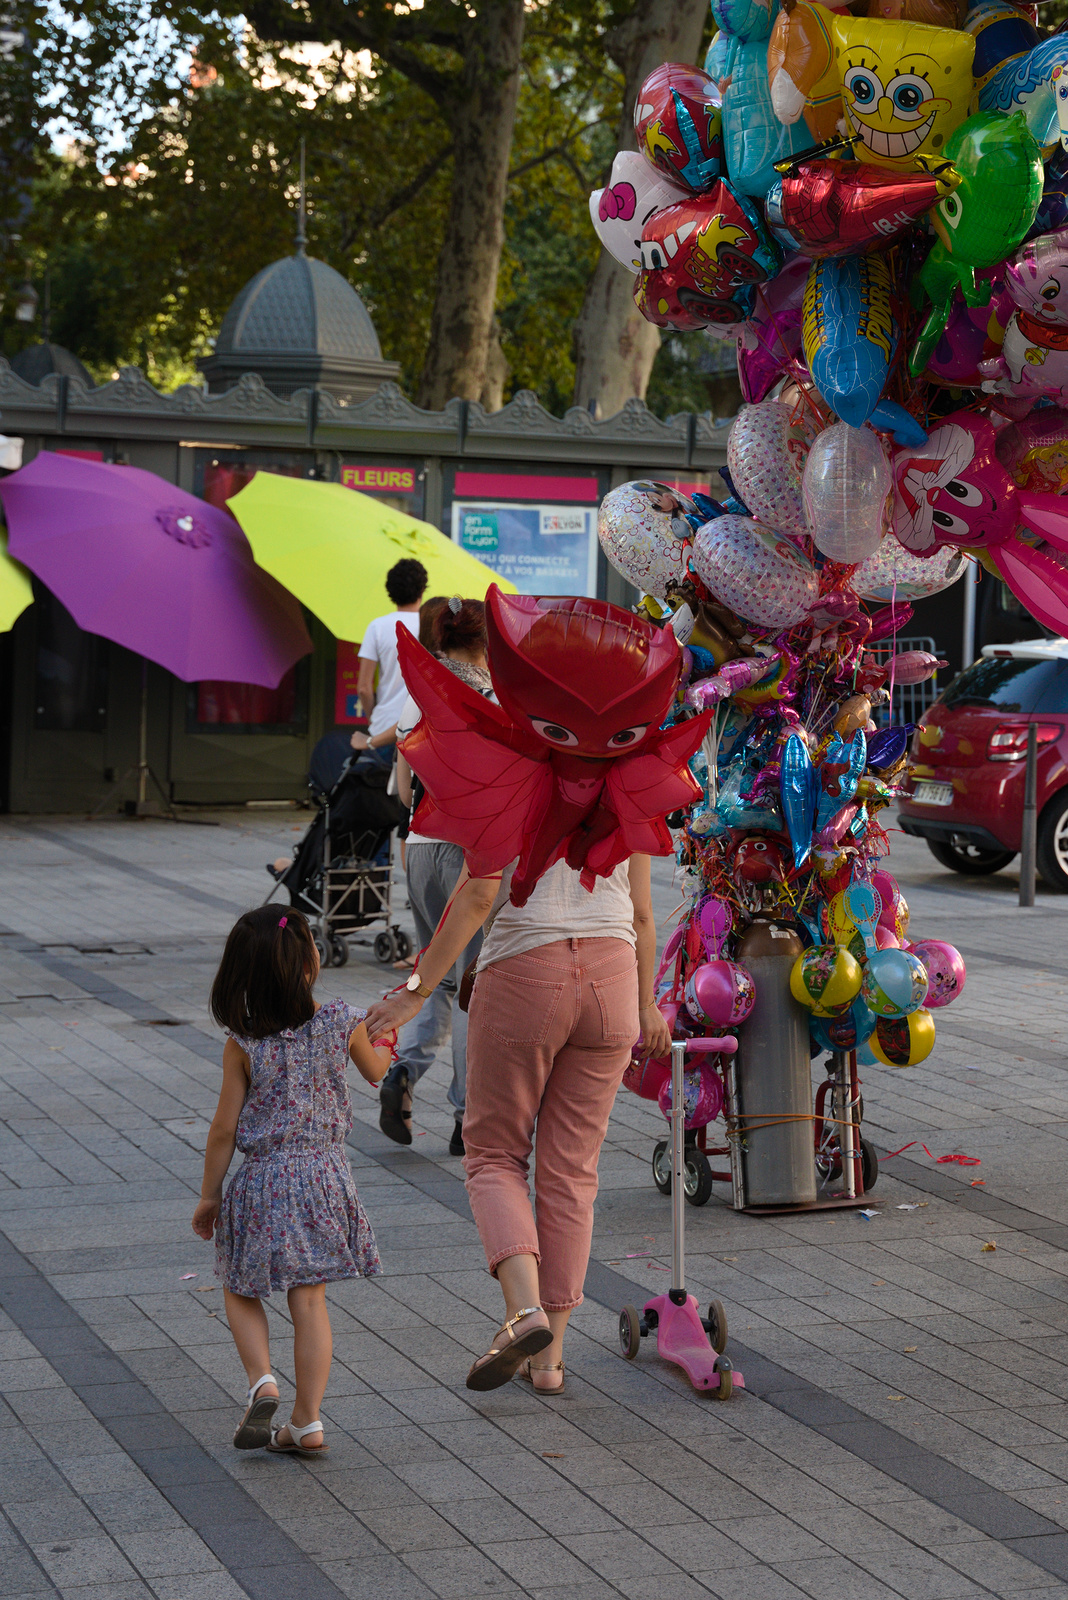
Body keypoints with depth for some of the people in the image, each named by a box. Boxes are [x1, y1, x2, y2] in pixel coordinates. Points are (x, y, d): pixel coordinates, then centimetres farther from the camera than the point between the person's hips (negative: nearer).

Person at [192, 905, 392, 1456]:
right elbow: (375, 1071, 14)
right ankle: (306, 1421, 7)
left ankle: (262, 1380, -4)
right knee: (309, 1299, 7)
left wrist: (209, 1194, 7)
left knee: (240, 1291, 17)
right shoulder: (341, 1023, -8)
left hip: (260, 1182, -1)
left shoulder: (243, 1043, -10)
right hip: (323, 1177, 1)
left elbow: (224, 1129, -5)